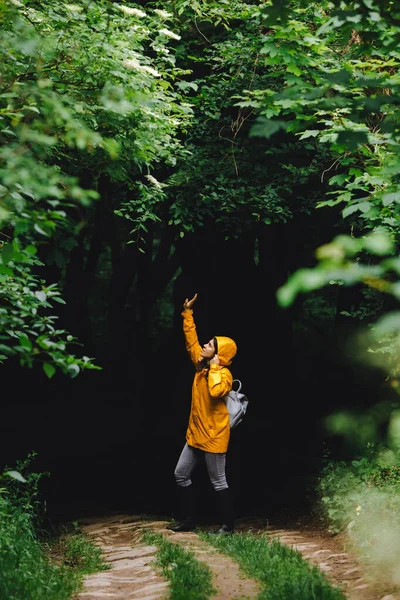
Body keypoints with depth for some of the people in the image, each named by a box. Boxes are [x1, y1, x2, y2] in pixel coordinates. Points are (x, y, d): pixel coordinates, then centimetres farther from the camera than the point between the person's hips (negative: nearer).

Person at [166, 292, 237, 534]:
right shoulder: (201, 365, 6)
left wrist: (214, 368, -24)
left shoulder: (223, 374, -15)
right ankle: (188, 519, 22)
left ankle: (228, 525, 8)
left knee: (218, 482, -2)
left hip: (214, 436, -9)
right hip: (196, 433, 9)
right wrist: (188, 313, 13)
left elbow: (216, 391, -36)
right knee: (181, 474, 12)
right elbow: (191, 340, 15)